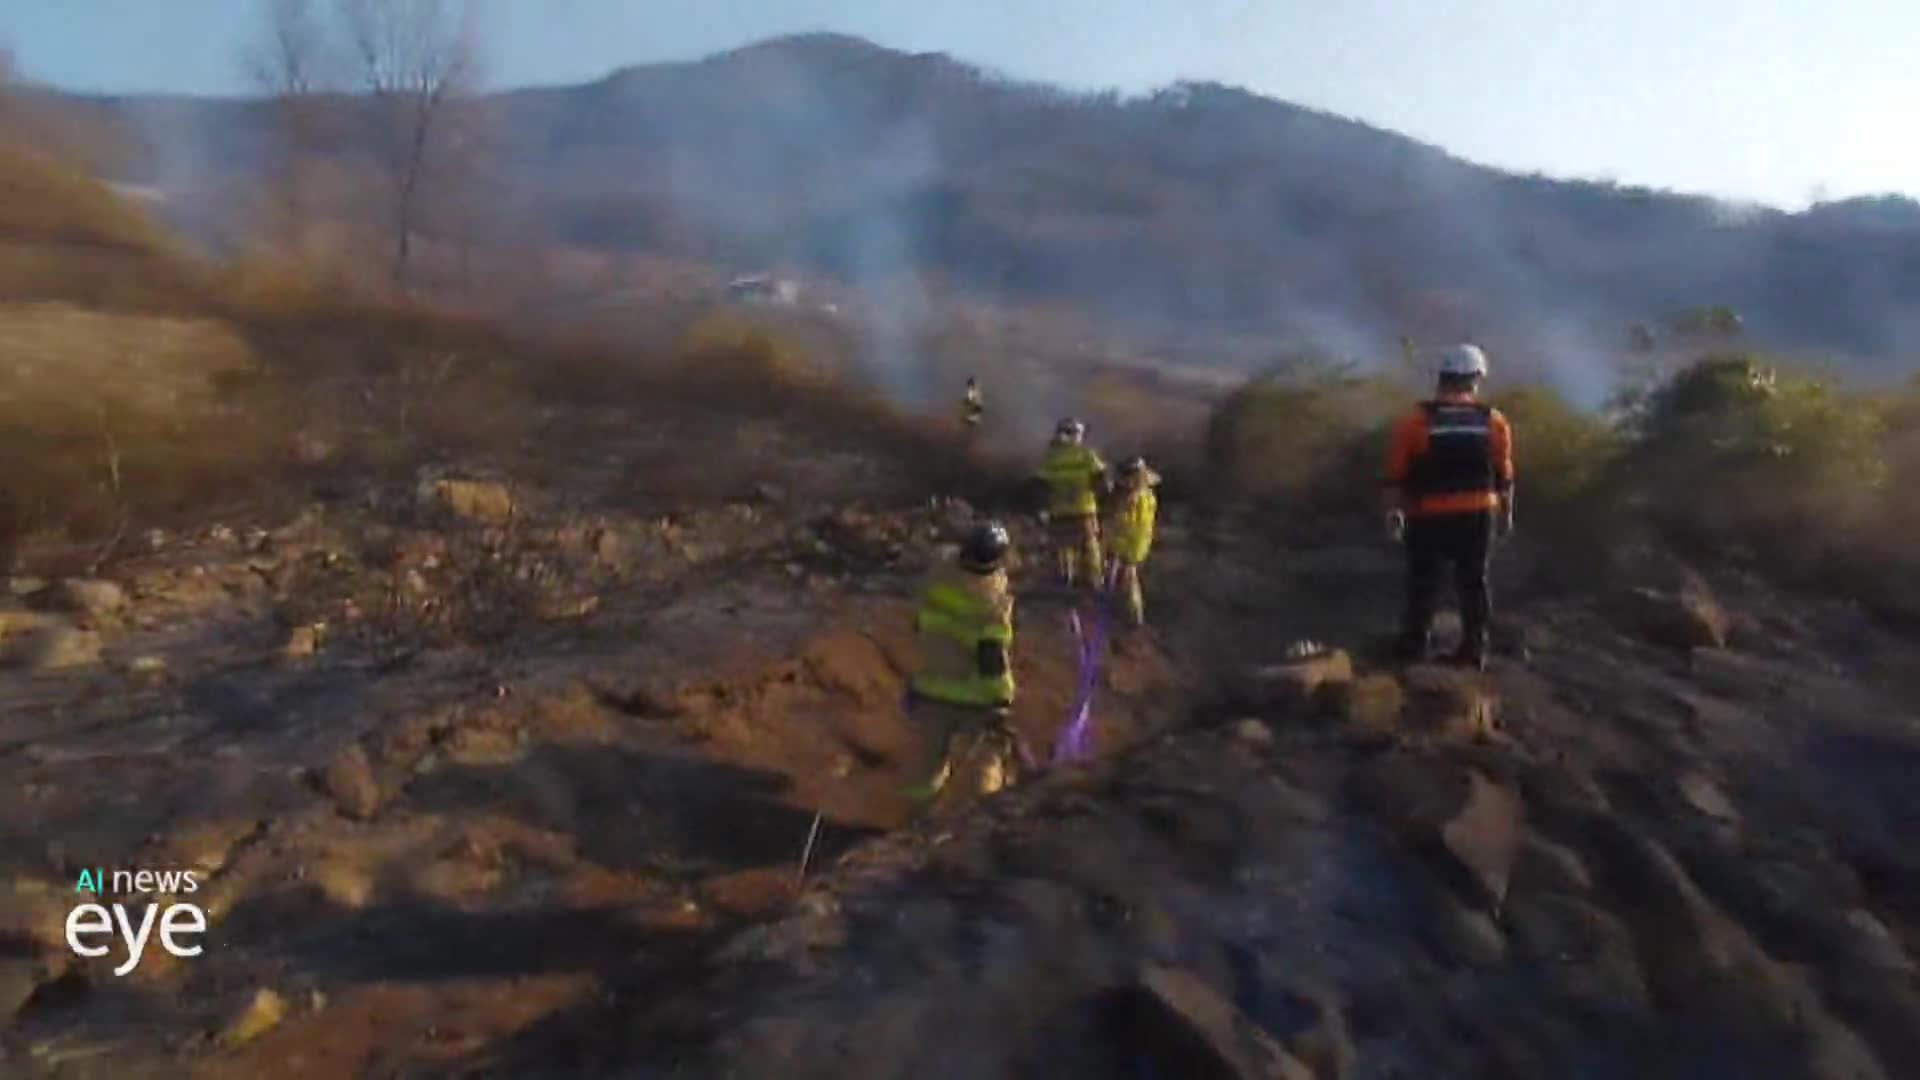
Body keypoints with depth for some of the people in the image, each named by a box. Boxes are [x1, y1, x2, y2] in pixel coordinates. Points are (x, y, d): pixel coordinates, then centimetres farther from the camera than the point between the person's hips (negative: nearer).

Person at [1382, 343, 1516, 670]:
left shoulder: (1416, 421, -6)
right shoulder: (1494, 421, 1)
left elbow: (1397, 474, -6)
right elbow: (1504, 475, 5)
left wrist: (1394, 509, 3)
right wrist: (1506, 512, 16)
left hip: (1429, 516, -2)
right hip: (1477, 513, 2)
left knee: (1423, 583, 10)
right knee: (1474, 582, 12)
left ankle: (1415, 647, 13)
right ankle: (1474, 649, 14)